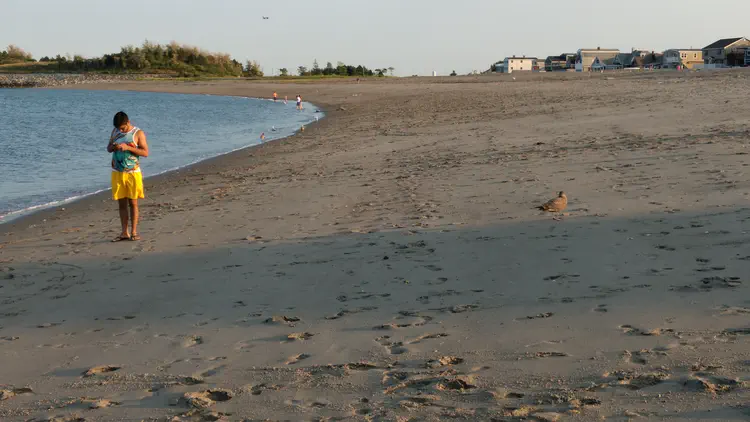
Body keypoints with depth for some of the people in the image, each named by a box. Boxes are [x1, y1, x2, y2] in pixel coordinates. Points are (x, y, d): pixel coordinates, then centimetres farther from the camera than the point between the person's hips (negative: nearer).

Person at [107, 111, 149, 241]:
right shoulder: (115, 131, 9)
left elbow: (145, 152, -10)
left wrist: (128, 147, -21)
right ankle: (124, 233, 9)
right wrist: (113, 147, -9)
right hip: (117, 173, 4)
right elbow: (108, 148, 16)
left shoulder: (138, 133, -5)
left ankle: (134, 232, 6)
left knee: (133, 203, 0)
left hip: (132, 172, -4)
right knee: (121, 203, 5)